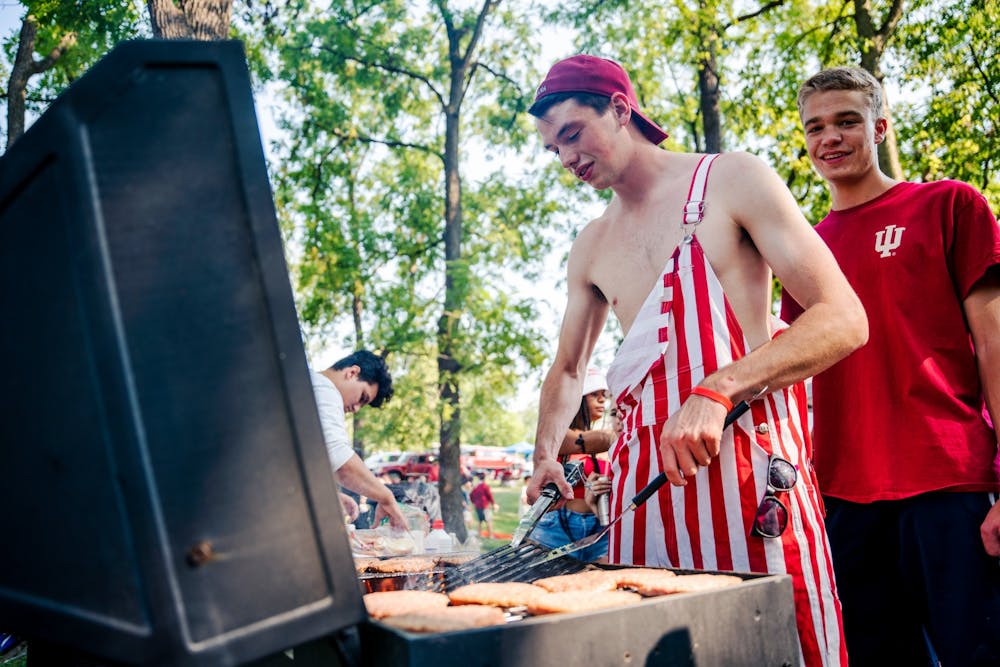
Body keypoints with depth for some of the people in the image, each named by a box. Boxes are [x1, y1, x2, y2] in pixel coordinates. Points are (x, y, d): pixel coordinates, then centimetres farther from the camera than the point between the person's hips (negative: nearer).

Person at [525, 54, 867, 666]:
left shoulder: (732, 180, 0)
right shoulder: (591, 247, 17)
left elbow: (844, 320, -9)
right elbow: (568, 370, 28)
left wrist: (717, 391, -22)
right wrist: (546, 454, 9)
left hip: (747, 461, -5)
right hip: (642, 473, 5)